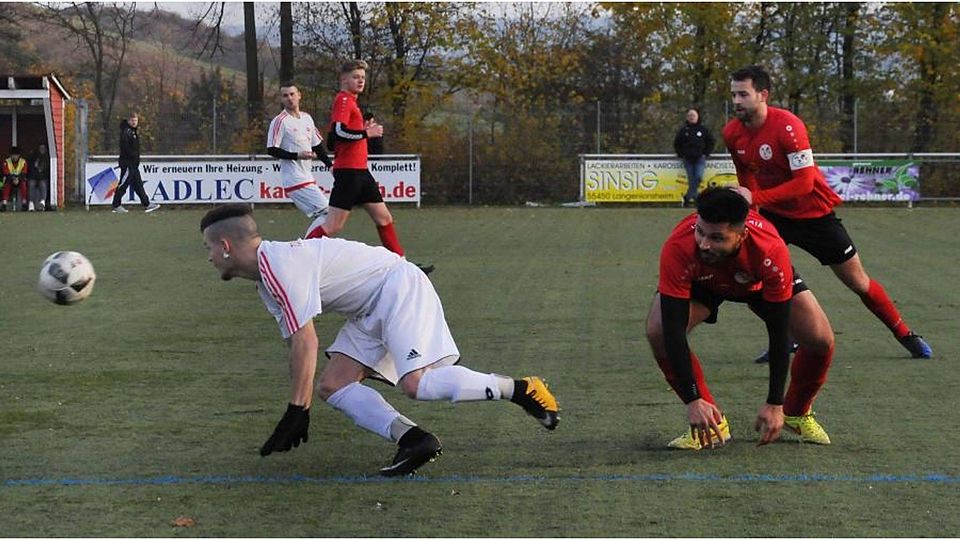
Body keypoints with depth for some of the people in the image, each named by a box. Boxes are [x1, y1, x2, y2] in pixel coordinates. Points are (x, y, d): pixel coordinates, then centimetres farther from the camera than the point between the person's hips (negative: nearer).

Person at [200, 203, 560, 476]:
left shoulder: (279, 264, -20)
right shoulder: (268, 278, 13)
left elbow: (306, 342, -24)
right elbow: (296, 344, 19)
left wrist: (297, 411, -20)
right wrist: (296, 413, 19)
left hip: (399, 288, -11)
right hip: (371, 311, 11)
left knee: (417, 384, -23)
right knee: (333, 386, 0)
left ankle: (522, 390, -12)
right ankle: (413, 440, -10)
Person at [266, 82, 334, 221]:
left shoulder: (307, 118, 14)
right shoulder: (280, 121, -9)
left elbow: (317, 145, 22)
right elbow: (272, 150, -13)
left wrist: (330, 165, 13)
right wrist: (297, 155, -21)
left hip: (307, 176, 8)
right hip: (294, 178, -8)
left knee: (322, 215, 9)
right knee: (324, 211, -16)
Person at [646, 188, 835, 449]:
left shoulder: (771, 250, -41)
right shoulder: (678, 248, -42)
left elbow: (779, 331, -32)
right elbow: (673, 328, -38)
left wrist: (775, 405, -31)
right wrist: (693, 401, -42)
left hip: (759, 280, 0)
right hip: (702, 281, 0)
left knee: (821, 340, -17)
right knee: (658, 332, -27)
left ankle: (797, 413, 15)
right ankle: (712, 423, -8)